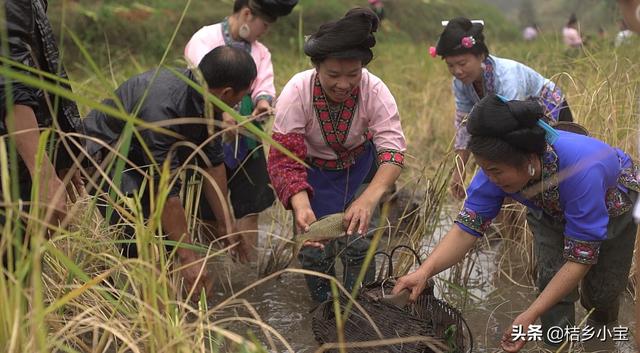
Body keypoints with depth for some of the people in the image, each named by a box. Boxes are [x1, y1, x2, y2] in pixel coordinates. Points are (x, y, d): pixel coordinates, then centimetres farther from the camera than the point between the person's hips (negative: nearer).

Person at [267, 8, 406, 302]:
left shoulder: (375, 91, -29)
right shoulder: (296, 93, -31)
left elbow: (392, 151, -37)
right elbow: (285, 158, -33)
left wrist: (369, 198, -56)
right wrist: (300, 204, -53)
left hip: (360, 165, 1)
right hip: (314, 171, -1)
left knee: (355, 235, -14)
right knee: (316, 245, -5)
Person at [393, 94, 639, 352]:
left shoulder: (580, 168, -48)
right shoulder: (498, 166, -35)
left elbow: (581, 258, -42)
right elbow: (467, 227, -32)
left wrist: (530, 316, -47)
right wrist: (425, 271, -50)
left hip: (612, 209, -3)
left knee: (601, 291, 6)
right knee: (550, 278, -14)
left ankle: (603, 323, 41)